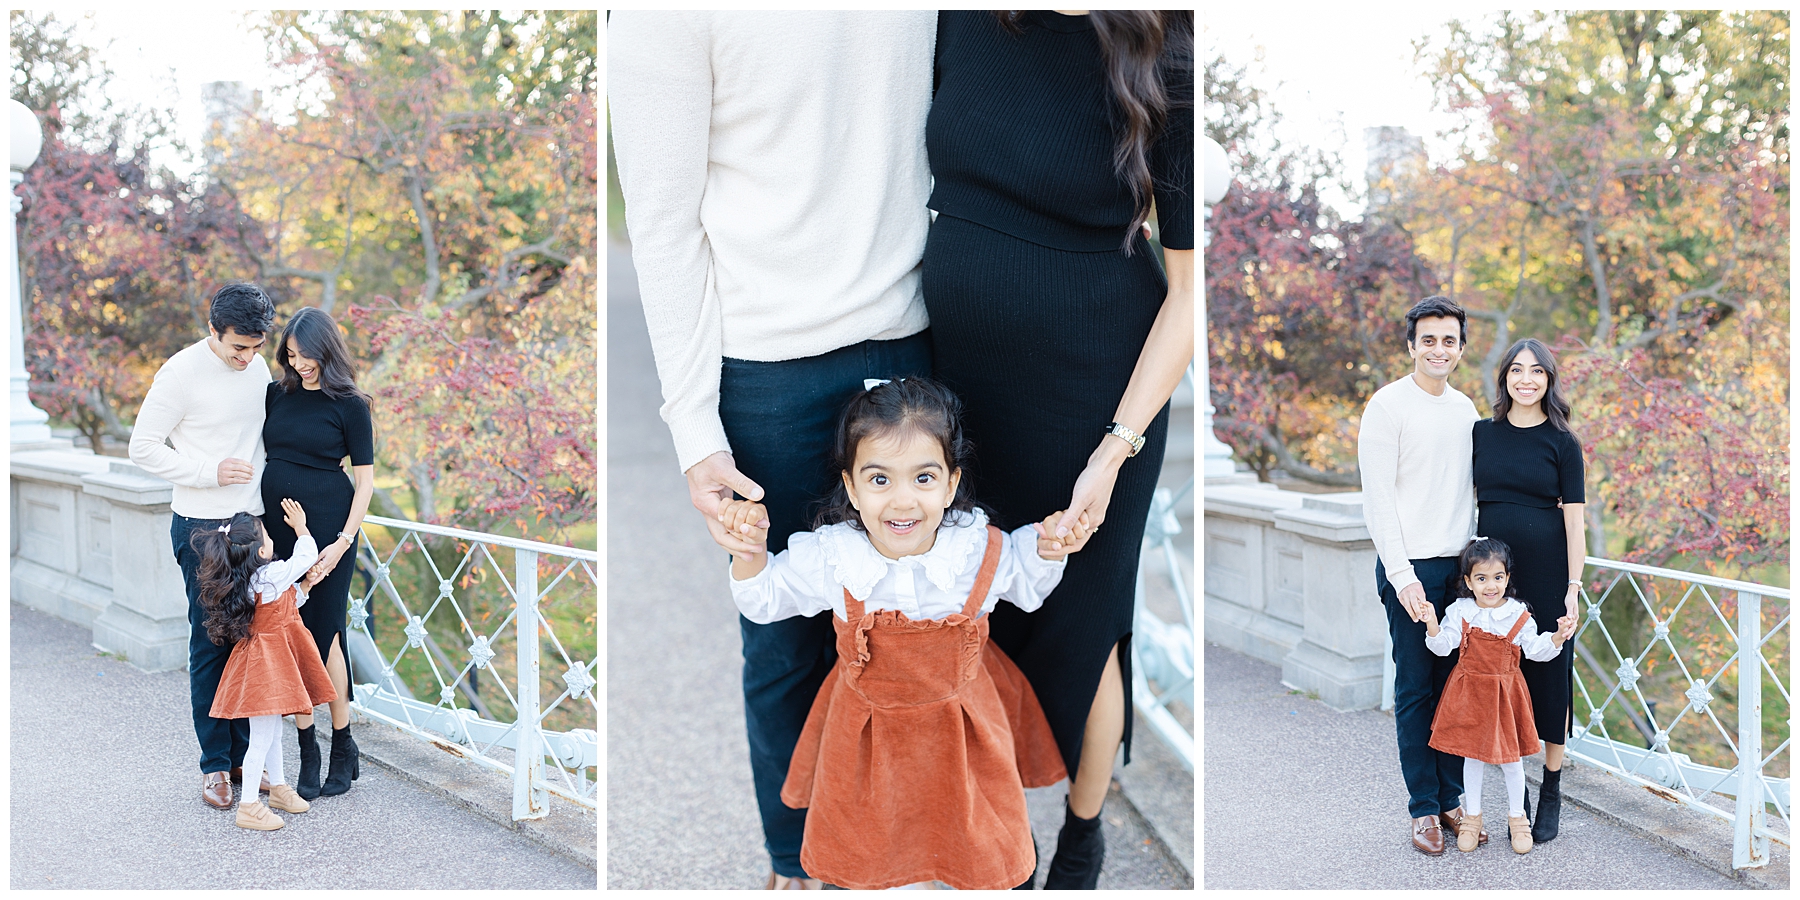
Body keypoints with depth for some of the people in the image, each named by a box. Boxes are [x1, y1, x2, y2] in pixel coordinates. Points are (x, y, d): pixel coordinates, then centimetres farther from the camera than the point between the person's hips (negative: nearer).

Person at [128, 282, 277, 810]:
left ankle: (247, 756, 19)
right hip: (202, 528, -6)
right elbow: (144, 448, -8)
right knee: (211, 643, -1)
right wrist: (210, 472, -18)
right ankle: (215, 765, 9)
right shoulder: (182, 372, -11)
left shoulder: (258, 369, 8)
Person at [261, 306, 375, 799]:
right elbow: (259, 456, 17)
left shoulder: (348, 405, -4)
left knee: (322, 634, -2)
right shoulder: (276, 393, 9)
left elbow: (365, 480, -4)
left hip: (326, 526, -4)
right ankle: (307, 753, 10)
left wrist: (343, 542, -13)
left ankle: (343, 746, 13)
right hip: (275, 526, 4)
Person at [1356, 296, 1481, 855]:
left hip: (1461, 566, 6)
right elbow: (1378, 499, -10)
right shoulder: (1389, 405, -6)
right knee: (1416, 690, 1)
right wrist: (1402, 576, -15)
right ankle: (1424, 808, 10)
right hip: (1411, 568, -5)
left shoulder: (1465, 408, 13)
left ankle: (1451, 797, 18)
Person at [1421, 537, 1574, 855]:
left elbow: (1535, 649, -4)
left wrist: (1558, 637, -20)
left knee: (1511, 759, 7)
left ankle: (1517, 817, 25)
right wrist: (1433, 627, -27)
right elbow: (1443, 646, -10)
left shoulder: (1519, 615, -5)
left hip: (1506, 694, -1)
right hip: (1470, 692, 1)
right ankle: (1472, 817, 25)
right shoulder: (1460, 612, -5)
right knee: (1472, 756, 11)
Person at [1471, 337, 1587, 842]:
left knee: (1549, 673, 3)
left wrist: (1574, 588, -8)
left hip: (1546, 573, -2)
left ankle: (1551, 795, 15)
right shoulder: (1482, 433, 7)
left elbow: (1575, 520, -3)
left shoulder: (1562, 443, -1)